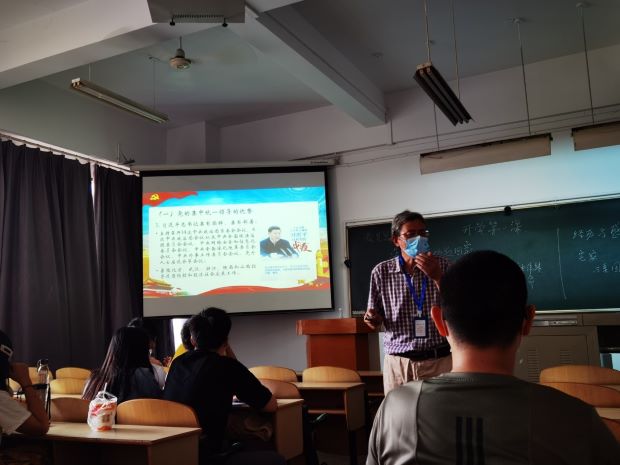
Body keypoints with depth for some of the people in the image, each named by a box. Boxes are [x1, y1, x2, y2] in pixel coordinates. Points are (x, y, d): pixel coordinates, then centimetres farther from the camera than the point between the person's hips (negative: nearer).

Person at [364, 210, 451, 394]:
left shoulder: (442, 266, 1)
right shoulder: (381, 272, 1)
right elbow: (376, 319, 10)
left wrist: (437, 277, -15)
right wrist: (372, 318, -13)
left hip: (438, 360, 0)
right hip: (397, 363, 0)